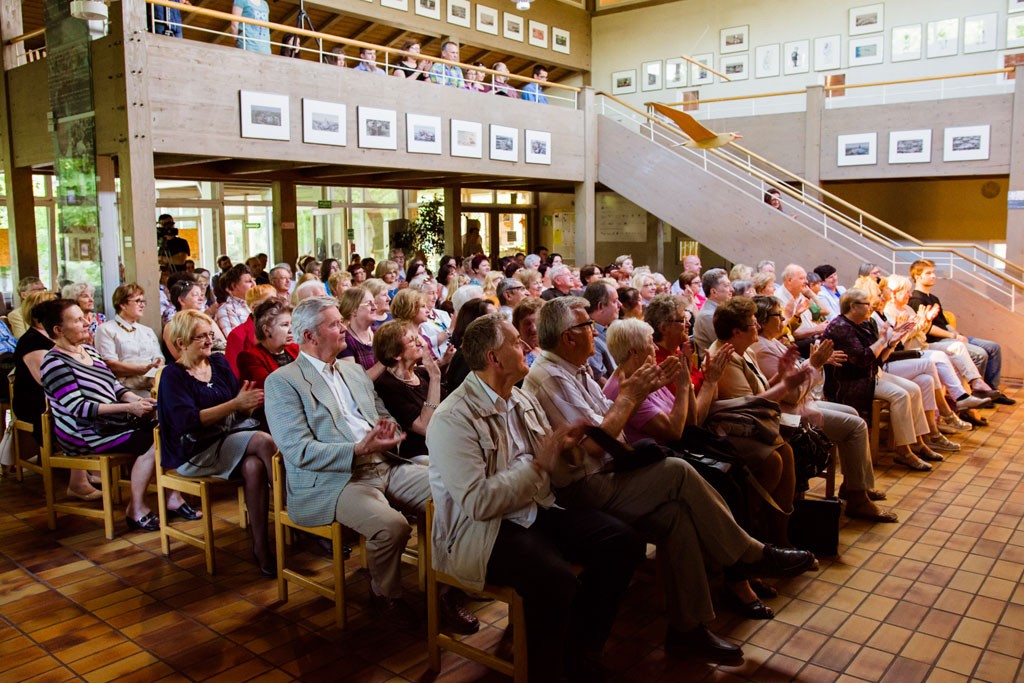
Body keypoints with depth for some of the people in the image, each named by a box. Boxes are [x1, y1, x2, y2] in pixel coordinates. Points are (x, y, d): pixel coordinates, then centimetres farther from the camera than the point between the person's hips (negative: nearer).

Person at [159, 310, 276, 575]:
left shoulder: (219, 362, 13)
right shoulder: (172, 375, -2)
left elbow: (239, 411, 10)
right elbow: (187, 421, -16)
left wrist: (250, 402, -15)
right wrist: (235, 404, -22)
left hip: (232, 438, 5)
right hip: (194, 452, -5)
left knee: (254, 467, -30)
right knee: (264, 441, -28)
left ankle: (261, 545, -23)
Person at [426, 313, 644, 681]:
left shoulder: (523, 401, 11)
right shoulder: (452, 419, -17)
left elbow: (551, 462, 17)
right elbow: (478, 502, -25)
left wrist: (562, 446, -6)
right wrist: (537, 465, -20)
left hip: (535, 510, 8)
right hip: (481, 531, -8)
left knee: (622, 541, -8)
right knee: (556, 580, -33)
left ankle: (579, 653, 9)